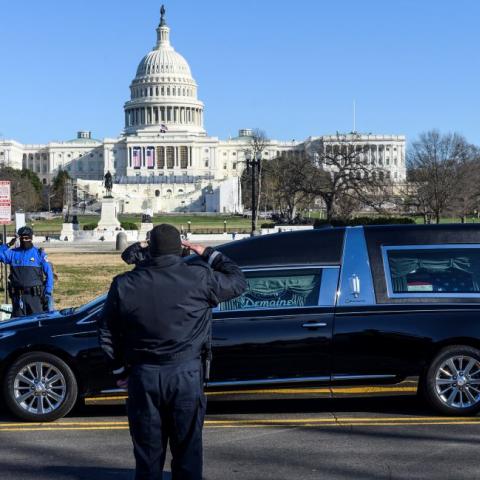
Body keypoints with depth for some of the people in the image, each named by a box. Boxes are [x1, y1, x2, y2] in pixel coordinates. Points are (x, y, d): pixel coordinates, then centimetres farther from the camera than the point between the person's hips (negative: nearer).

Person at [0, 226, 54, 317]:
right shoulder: (13, 253, 10)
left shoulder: (39, 253, 4)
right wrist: (7, 245, -5)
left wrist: (48, 293, -5)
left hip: (35, 295, -2)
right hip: (17, 295, 2)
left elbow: (49, 273, 2)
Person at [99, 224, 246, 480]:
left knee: (147, 452, 12)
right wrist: (210, 255, 16)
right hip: (187, 375, -1)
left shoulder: (124, 285, -2)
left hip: (143, 375, 2)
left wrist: (119, 370, 16)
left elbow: (107, 334, 5)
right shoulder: (200, 277, -9)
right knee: (188, 450, 9)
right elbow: (238, 281, 8)